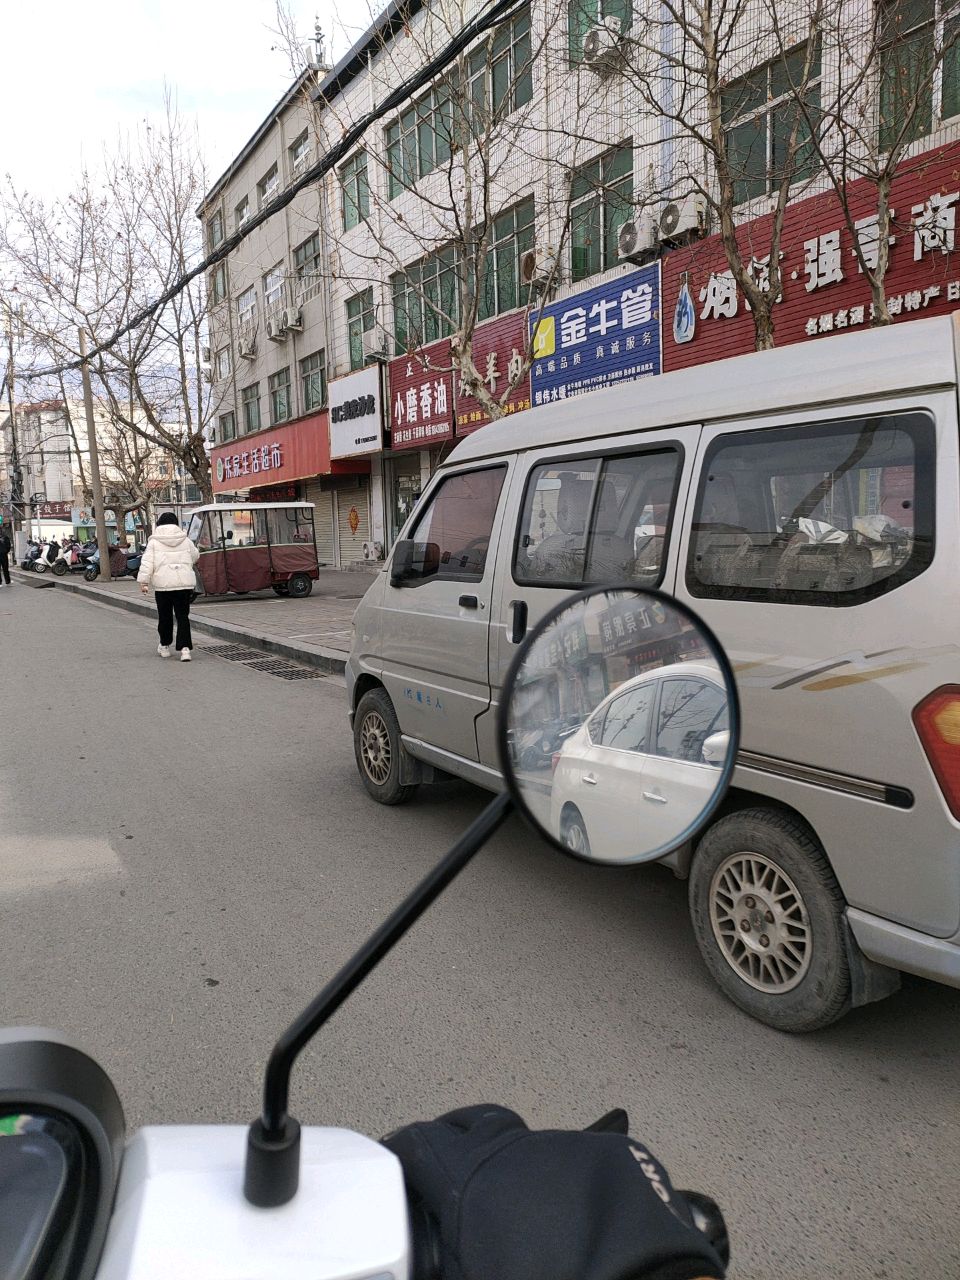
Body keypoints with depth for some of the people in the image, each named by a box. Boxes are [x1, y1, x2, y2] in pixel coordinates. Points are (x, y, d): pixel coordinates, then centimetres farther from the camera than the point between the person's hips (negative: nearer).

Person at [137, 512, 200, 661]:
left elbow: (147, 562, -5)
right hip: (184, 582, 1)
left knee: (165, 616, 13)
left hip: (163, 583, -1)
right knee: (183, 616, 1)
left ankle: (164, 646, 26)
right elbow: (195, 556, 23)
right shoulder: (185, 540, 8)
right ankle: (185, 648, -12)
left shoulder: (154, 541, 2)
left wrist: (144, 581, -3)